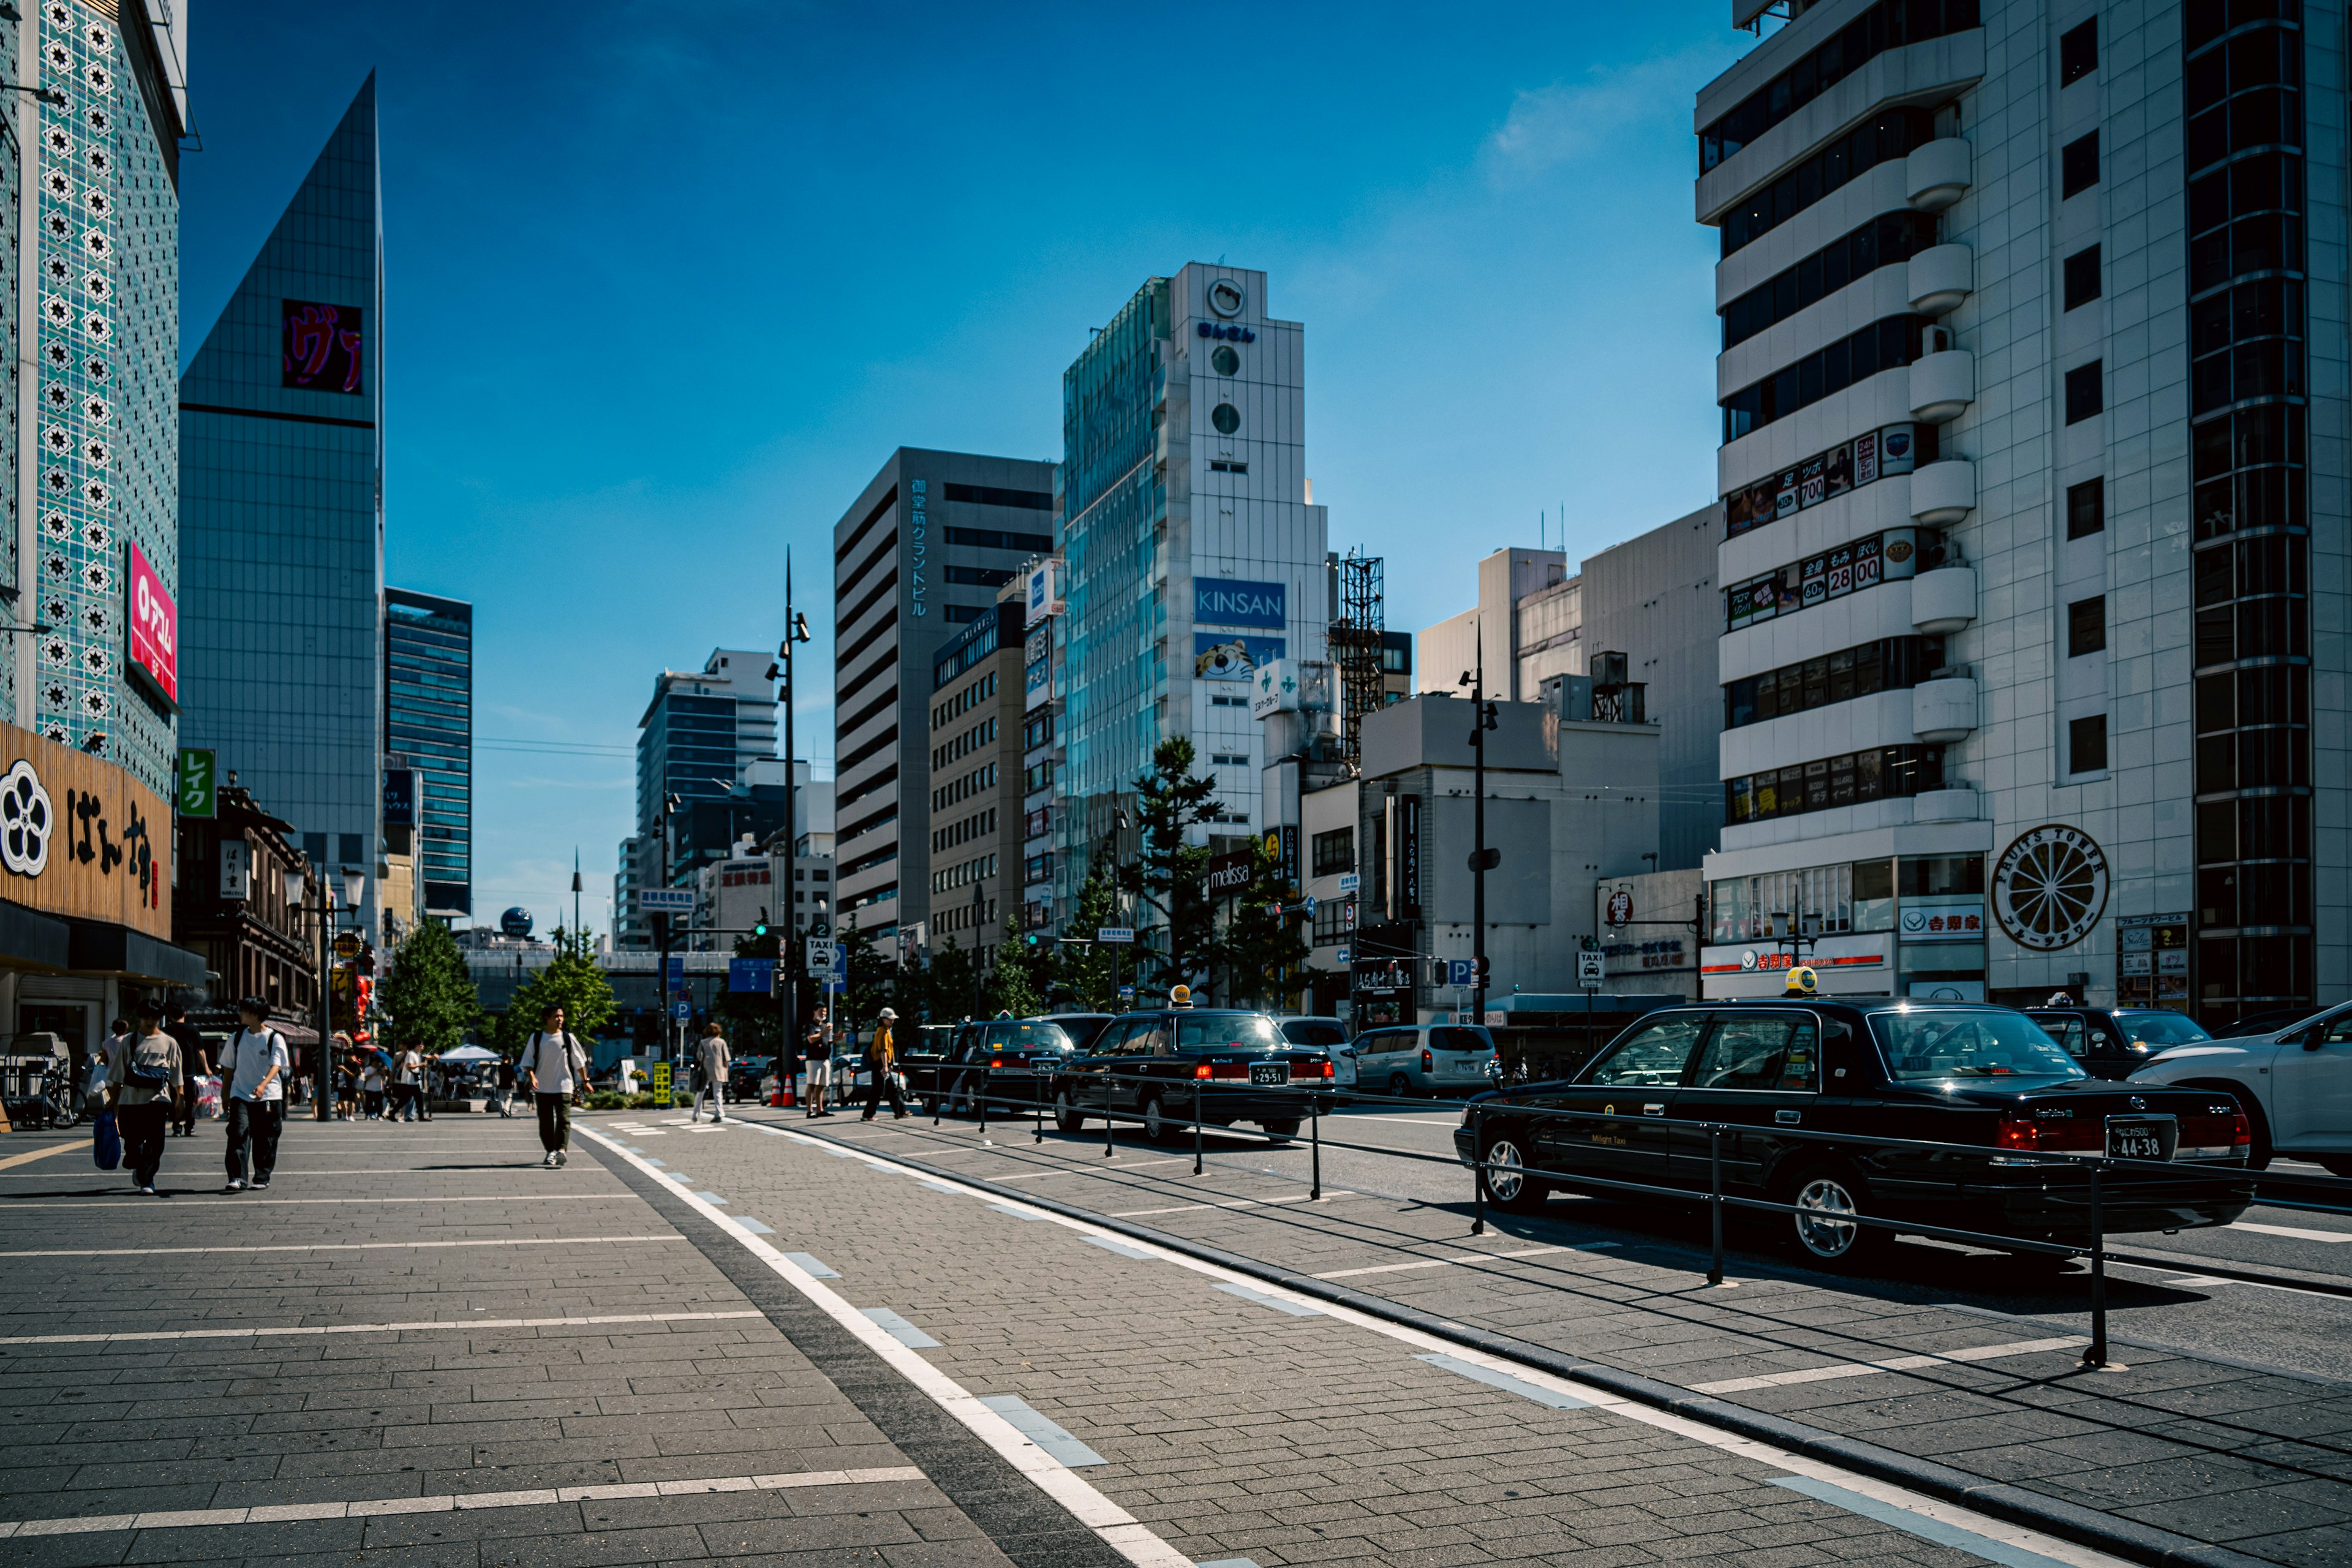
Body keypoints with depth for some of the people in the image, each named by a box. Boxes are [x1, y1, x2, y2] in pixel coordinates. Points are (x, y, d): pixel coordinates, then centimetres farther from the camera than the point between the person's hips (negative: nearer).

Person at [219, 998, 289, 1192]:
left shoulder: (275, 1038, -3)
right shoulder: (236, 1037, 9)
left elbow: (276, 1065, -14)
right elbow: (228, 1067, 17)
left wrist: (263, 1085, -31)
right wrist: (225, 1095, 16)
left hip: (269, 1096, -2)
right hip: (240, 1095, 2)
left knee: (265, 1140, 4)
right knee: (238, 1133, -14)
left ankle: (262, 1178, 16)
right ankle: (237, 1179, -18)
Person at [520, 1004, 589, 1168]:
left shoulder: (567, 1038, 5)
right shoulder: (536, 1038, 3)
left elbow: (579, 1062, 12)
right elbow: (528, 1062, 3)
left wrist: (585, 1081, 13)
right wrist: (532, 1077, -14)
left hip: (564, 1087, -1)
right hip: (543, 1088, 1)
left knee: (563, 1120, -13)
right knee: (546, 1122, 5)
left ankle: (561, 1151, -22)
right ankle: (551, 1152, 15)